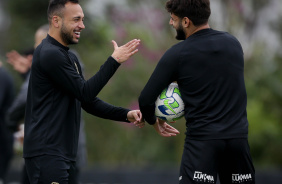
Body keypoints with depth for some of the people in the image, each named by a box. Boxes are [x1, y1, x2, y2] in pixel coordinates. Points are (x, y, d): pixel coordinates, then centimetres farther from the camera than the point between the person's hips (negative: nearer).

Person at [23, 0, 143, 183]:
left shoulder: (69, 57, 19)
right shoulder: (49, 55, -13)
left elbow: (89, 102, 19)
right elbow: (85, 92, -15)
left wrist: (126, 114, 5)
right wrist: (114, 60, -12)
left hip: (65, 154, 10)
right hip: (46, 153, -10)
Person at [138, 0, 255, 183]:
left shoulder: (176, 55, -5)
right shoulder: (233, 43, 9)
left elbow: (146, 99, -2)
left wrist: (154, 121, 19)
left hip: (202, 140, -5)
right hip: (238, 137, 5)